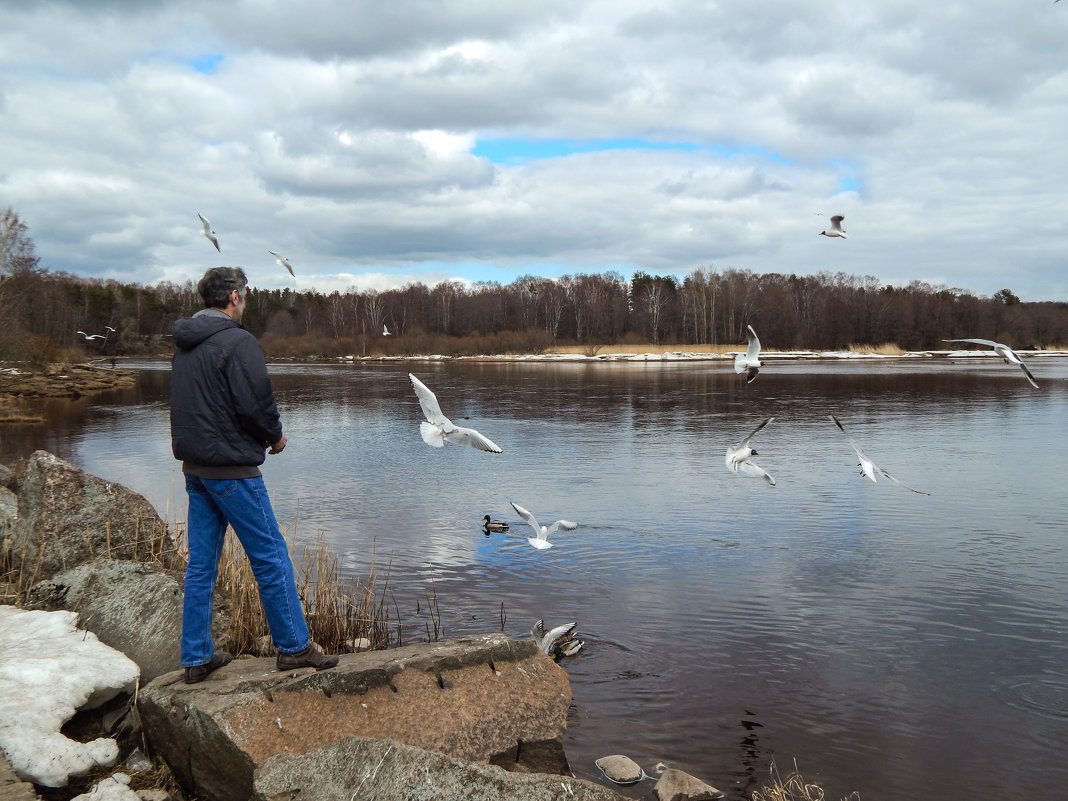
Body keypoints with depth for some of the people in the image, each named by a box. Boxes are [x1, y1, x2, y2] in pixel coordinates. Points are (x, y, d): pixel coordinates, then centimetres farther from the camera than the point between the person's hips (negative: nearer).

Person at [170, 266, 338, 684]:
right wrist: (275, 436, 0)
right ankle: (294, 646, 9)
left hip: (194, 468, 8)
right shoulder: (238, 342, -14)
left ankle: (197, 658, 17)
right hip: (232, 469, -8)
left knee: (200, 564, 11)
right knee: (271, 557, 1)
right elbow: (256, 404, -20)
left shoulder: (183, 347, 12)